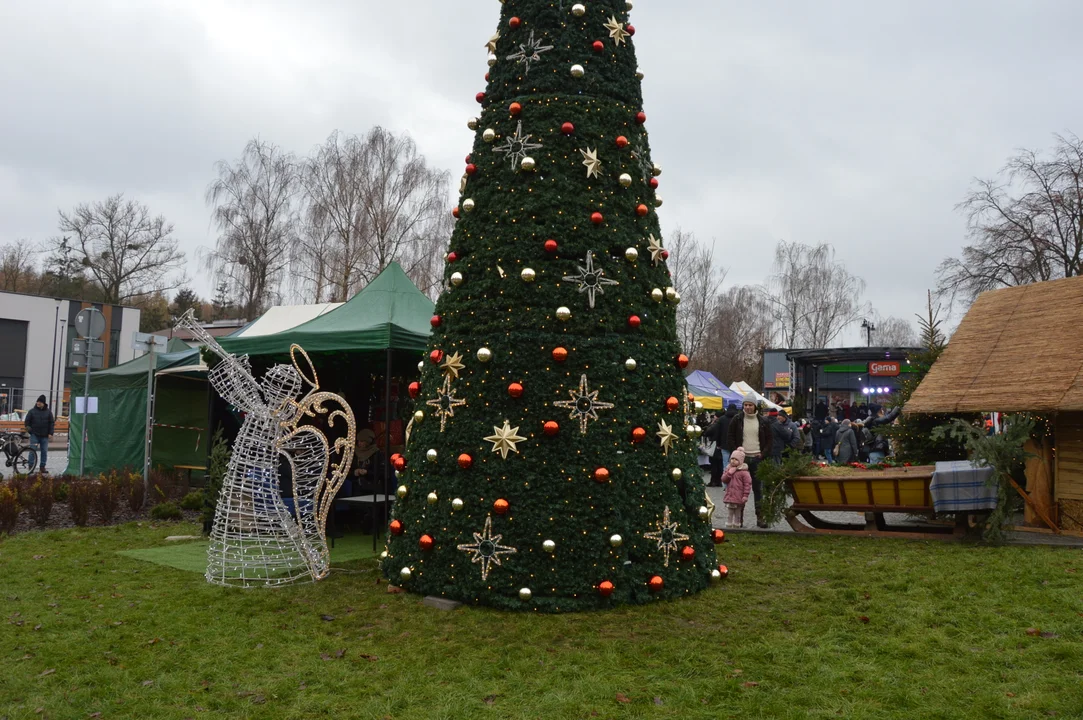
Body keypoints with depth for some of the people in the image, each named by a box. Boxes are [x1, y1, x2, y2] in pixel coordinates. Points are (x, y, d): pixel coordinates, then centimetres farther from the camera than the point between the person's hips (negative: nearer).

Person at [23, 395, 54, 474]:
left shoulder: (48, 412, 6)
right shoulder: (32, 411, 2)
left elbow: (52, 423, 7)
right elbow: (26, 421, 7)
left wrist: (50, 433, 0)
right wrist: (28, 428, -8)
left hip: (45, 436, 2)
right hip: (34, 435, -2)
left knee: (44, 451, 5)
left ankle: (42, 467, 14)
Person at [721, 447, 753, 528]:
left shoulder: (744, 472, -12)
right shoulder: (729, 469, 7)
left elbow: (747, 484, -13)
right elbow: (723, 479, 2)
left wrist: (745, 495, -15)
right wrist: (729, 473, -13)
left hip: (739, 497, -5)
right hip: (729, 496, 5)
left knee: (738, 514, 8)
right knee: (729, 513, 12)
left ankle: (737, 525, 17)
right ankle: (728, 525, 20)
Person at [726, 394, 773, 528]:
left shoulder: (763, 421, 5)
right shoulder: (737, 420, 1)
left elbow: (769, 439, 10)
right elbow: (730, 437, 4)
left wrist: (764, 453, -2)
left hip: (757, 458, 1)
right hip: (742, 458, -1)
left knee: (758, 489, 4)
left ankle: (760, 517, 8)